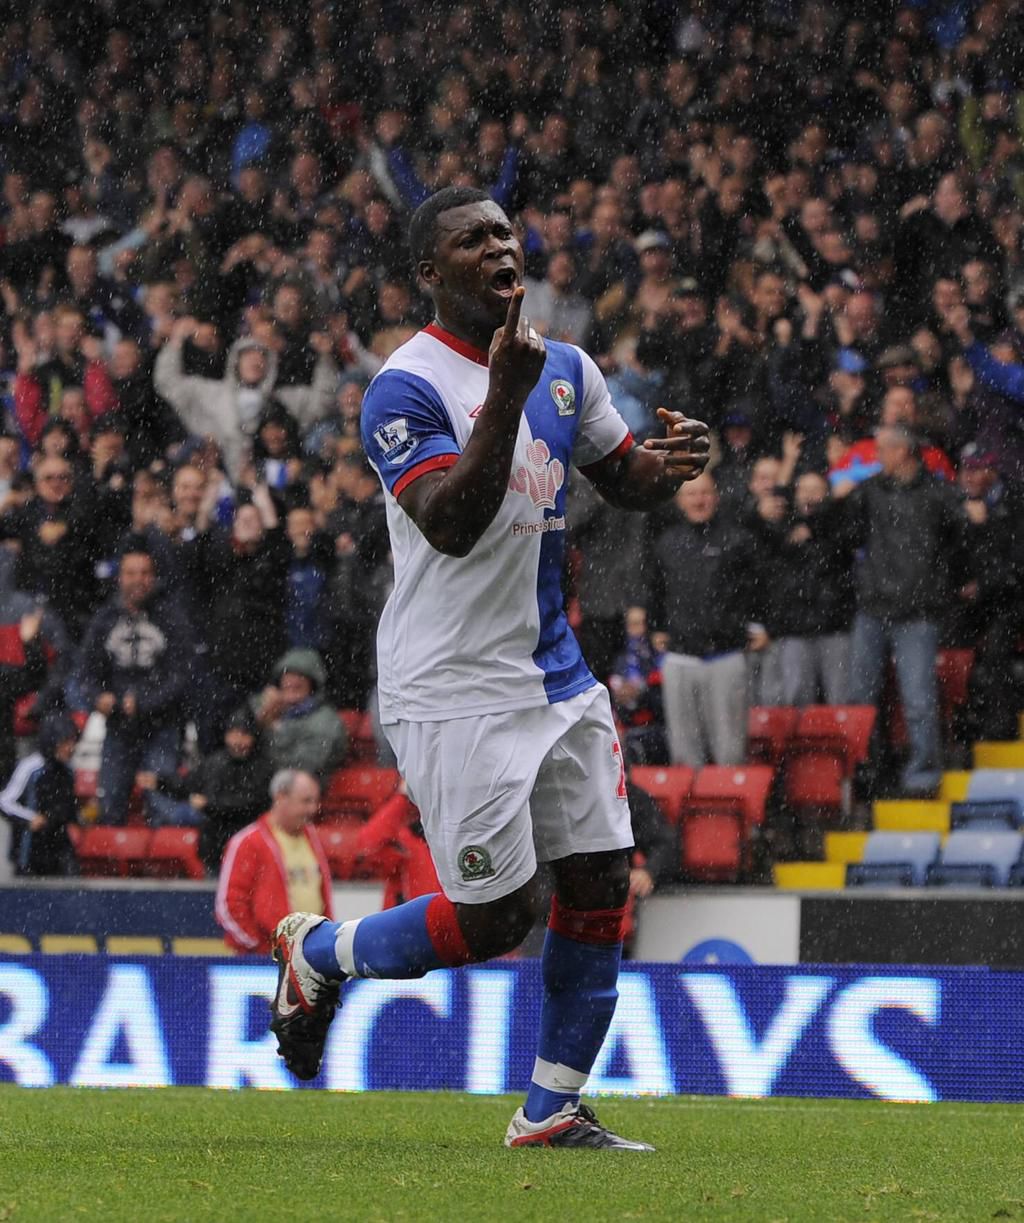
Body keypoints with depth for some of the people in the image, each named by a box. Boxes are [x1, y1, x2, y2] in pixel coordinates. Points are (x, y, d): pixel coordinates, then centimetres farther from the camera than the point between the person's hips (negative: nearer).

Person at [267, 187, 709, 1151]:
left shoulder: (564, 368, 9)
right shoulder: (406, 389, -14)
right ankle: (316, 954, 19)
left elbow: (624, 480, 21)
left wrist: (671, 461, -4)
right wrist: (505, 393, -35)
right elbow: (452, 526, -26)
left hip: (557, 674, 7)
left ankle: (553, 1110, 13)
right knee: (494, 918, -7)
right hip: (454, 691, -7)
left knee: (600, 883, 2)